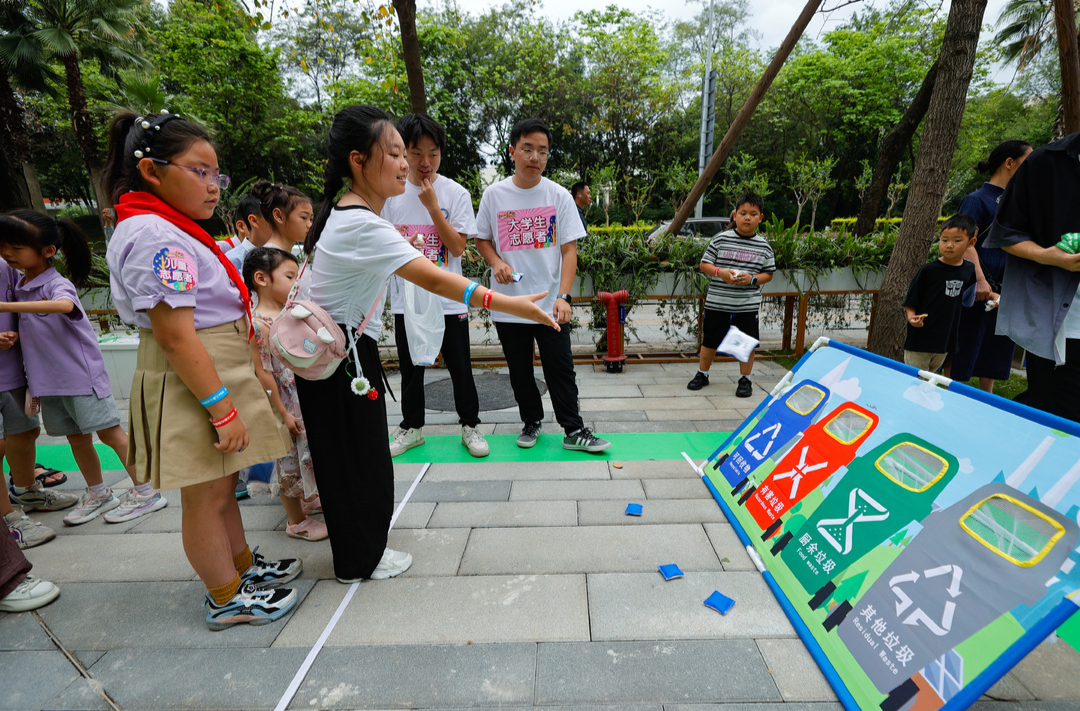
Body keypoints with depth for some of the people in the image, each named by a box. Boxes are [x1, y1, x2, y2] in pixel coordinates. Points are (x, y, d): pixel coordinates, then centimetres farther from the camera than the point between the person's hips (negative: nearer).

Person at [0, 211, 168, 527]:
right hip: (50, 380, 8)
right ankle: (97, 494, 28)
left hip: (81, 374, -8)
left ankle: (146, 492, 5)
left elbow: (65, 305, -40)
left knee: (109, 432, -4)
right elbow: (29, 329, 22)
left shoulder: (57, 284, -15)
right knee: (77, 439, 14)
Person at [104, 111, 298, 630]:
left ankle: (243, 565, 41)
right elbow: (175, 336, -25)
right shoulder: (153, 236, -19)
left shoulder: (174, 231, 13)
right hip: (193, 386, -10)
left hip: (217, 374, 10)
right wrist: (222, 408, -24)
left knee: (222, 485, 22)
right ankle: (228, 598, 24)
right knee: (205, 497, 6)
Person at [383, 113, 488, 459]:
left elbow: (457, 247, -11)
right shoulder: (391, 193, 3)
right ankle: (411, 427, 32)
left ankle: (470, 425, 24)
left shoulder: (455, 193, -4)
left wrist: (432, 205, -17)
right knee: (410, 368, 14)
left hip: (449, 299, -2)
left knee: (460, 367, 6)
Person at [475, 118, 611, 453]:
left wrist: (563, 296, -16)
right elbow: (481, 239, 13)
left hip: (549, 303, -1)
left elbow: (569, 249, -4)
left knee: (561, 369, 2)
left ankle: (574, 431, 15)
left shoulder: (559, 196, 0)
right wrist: (496, 262, -9)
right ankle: (531, 421, 33)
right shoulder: (494, 194, 3)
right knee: (519, 371, 13)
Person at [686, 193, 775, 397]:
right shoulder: (721, 239, -2)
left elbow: (768, 273, 8)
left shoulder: (764, 247, 2)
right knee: (710, 341, 11)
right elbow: (704, 264, 1)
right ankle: (702, 374, 30)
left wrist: (752, 279, -12)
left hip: (748, 305, 1)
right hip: (717, 302, -1)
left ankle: (745, 379, 26)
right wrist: (720, 272, -17)